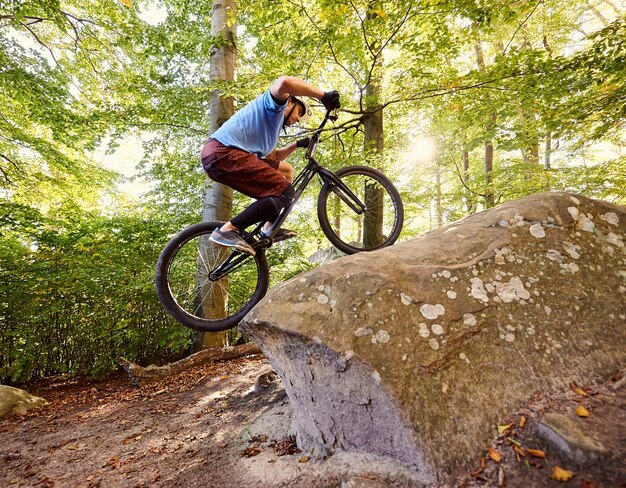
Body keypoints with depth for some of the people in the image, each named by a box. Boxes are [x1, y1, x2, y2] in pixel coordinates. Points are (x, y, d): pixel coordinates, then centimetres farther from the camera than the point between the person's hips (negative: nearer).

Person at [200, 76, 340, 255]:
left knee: (285, 170, 20)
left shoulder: (272, 124, 34)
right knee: (286, 192, -14)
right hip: (224, 152, -10)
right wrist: (324, 96, -14)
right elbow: (284, 82, -17)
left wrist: (296, 145, 31)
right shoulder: (274, 104, 6)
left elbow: (272, 156, 38)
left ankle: (270, 228, 12)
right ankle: (228, 230, -18)